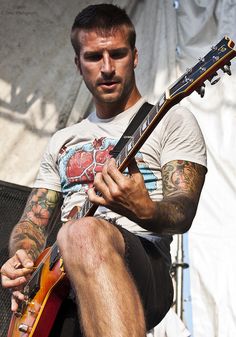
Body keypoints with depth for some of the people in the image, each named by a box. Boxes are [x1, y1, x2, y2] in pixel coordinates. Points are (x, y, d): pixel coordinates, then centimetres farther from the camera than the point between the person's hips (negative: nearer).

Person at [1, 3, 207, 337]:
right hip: (58, 281, 3)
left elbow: (183, 212, -3)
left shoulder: (171, 120, 10)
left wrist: (145, 212, -28)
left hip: (143, 266, -2)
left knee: (83, 233, -40)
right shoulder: (62, 141, 26)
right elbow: (32, 220, 23)